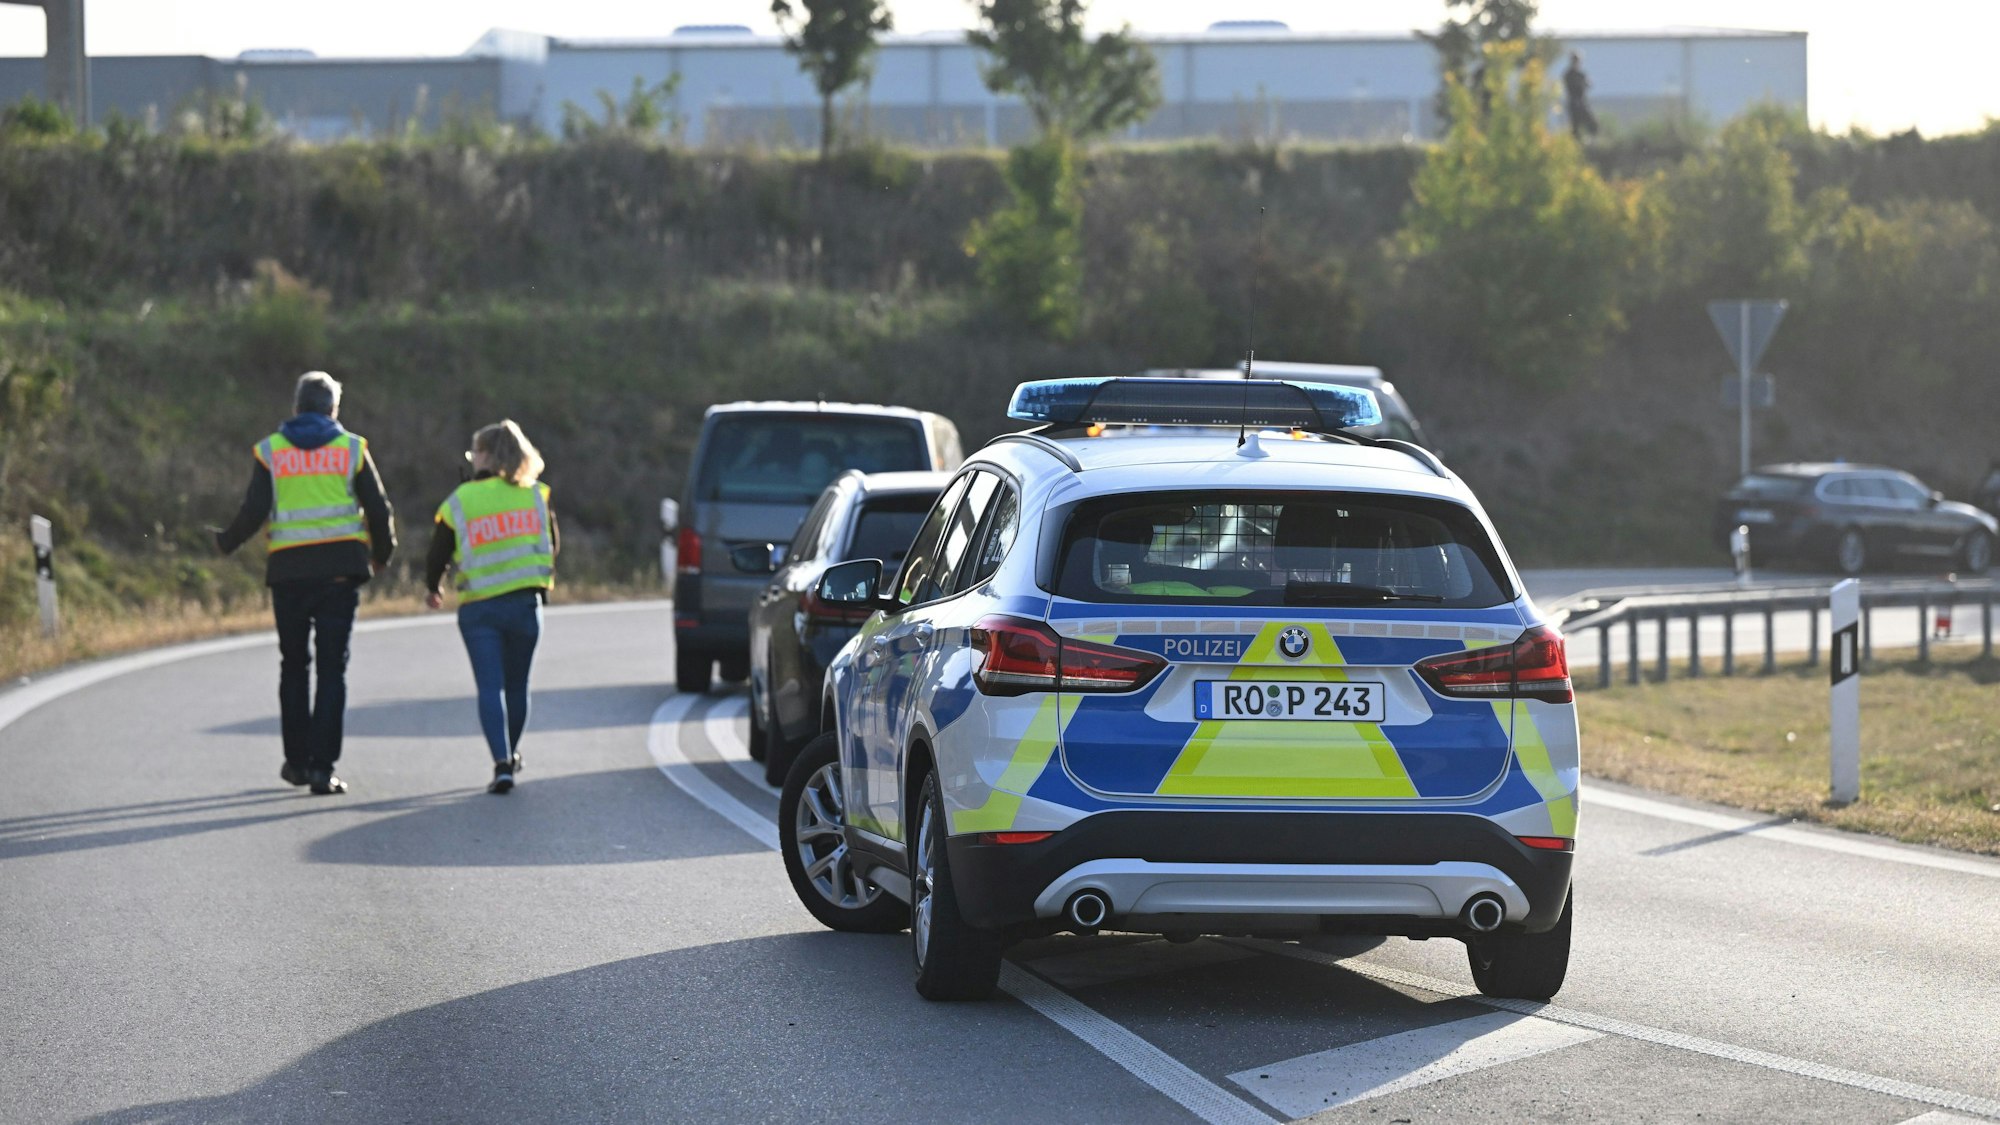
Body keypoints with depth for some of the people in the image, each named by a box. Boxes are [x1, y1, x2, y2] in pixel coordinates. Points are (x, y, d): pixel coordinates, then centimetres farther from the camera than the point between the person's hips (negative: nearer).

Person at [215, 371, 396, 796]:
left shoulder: (270, 451, 4)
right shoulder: (351, 448, 4)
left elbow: (254, 512, -4)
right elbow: (379, 511, 2)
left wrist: (226, 542, 15)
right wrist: (382, 554, 20)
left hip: (289, 570, 1)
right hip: (340, 568, -1)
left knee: (294, 665, 15)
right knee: (332, 668, -1)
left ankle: (297, 760, 19)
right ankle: (322, 766, -9)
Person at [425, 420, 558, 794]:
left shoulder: (458, 503, -4)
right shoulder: (535, 497, 4)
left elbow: (437, 557, 1)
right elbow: (550, 547, 11)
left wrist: (433, 589, 22)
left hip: (478, 609, -2)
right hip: (524, 603, 2)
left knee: (489, 687, -4)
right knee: (516, 685, 16)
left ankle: (502, 763, -19)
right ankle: (511, 756, 31)